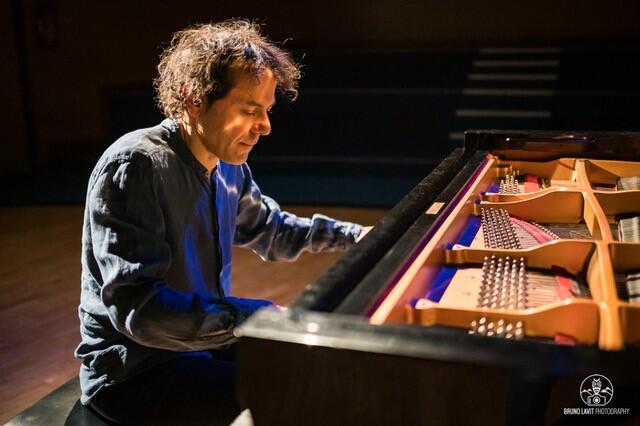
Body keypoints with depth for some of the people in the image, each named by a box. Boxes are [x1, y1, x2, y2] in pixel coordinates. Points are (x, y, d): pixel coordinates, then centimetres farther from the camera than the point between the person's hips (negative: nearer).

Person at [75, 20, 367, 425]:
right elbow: (136, 306, -31)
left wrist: (354, 235, 10)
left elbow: (269, 229, 19)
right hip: (137, 371, -8)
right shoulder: (135, 166, -25)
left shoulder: (228, 167, 0)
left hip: (205, 338, 8)